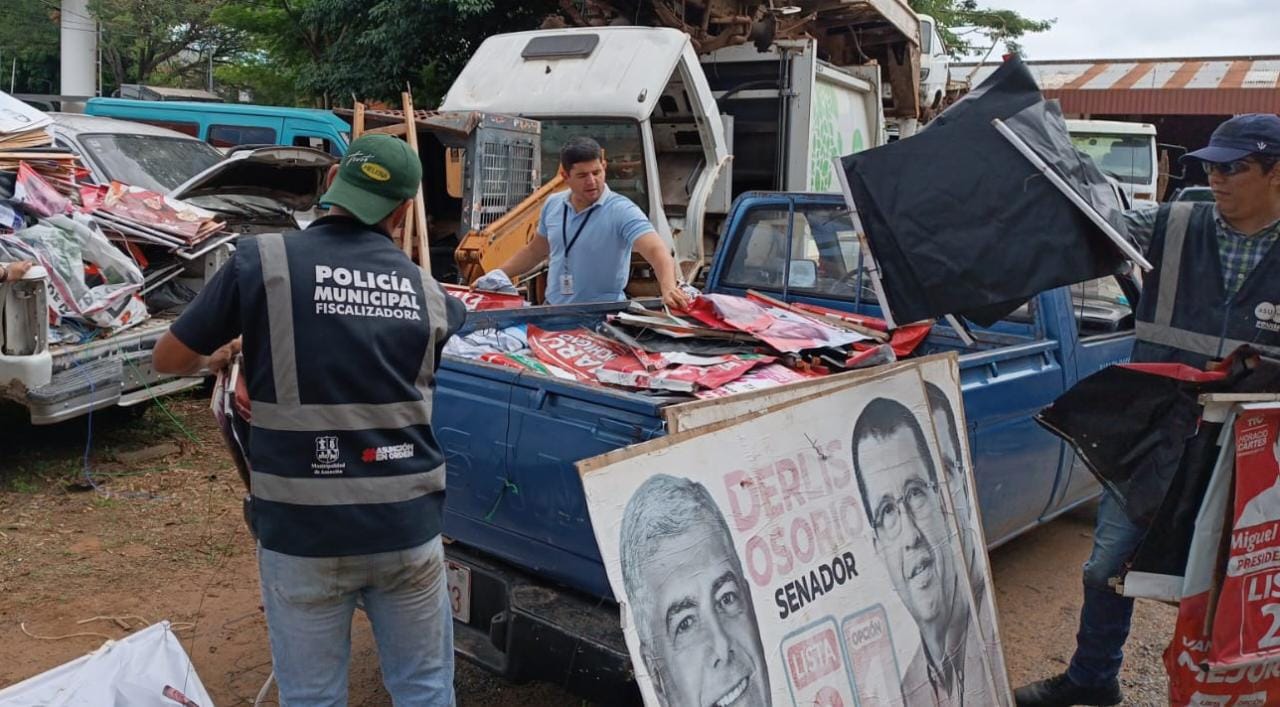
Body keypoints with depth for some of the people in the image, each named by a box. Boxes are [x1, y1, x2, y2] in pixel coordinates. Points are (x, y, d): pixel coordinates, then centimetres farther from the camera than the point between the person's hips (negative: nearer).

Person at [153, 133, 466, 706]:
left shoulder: (262, 261, -7)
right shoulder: (425, 290, 2)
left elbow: (168, 359, 2)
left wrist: (215, 357, 23)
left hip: (301, 529, -2)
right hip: (407, 527, 2)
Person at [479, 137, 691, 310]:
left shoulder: (622, 211, -14)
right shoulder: (553, 204, 5)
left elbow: (656, 249, -28)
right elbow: (535, 250, 21)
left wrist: (668, 288, -47)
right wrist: (498, 275, 14)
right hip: (553, 311, 5)